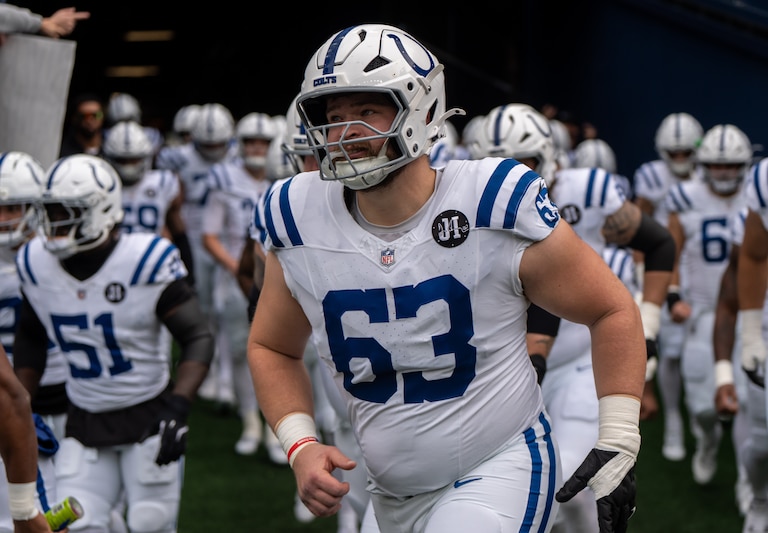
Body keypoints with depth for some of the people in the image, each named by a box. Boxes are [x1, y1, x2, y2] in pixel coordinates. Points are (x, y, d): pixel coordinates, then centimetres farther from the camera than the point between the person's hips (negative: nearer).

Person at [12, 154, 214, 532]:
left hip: (149, 415, -4)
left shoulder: (146, 262, -19)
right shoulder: (36, 266, -3)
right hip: (86, 423, 4)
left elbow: (198, 337, -15)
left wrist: (177, 408, -26)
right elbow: (30, 340, 15)